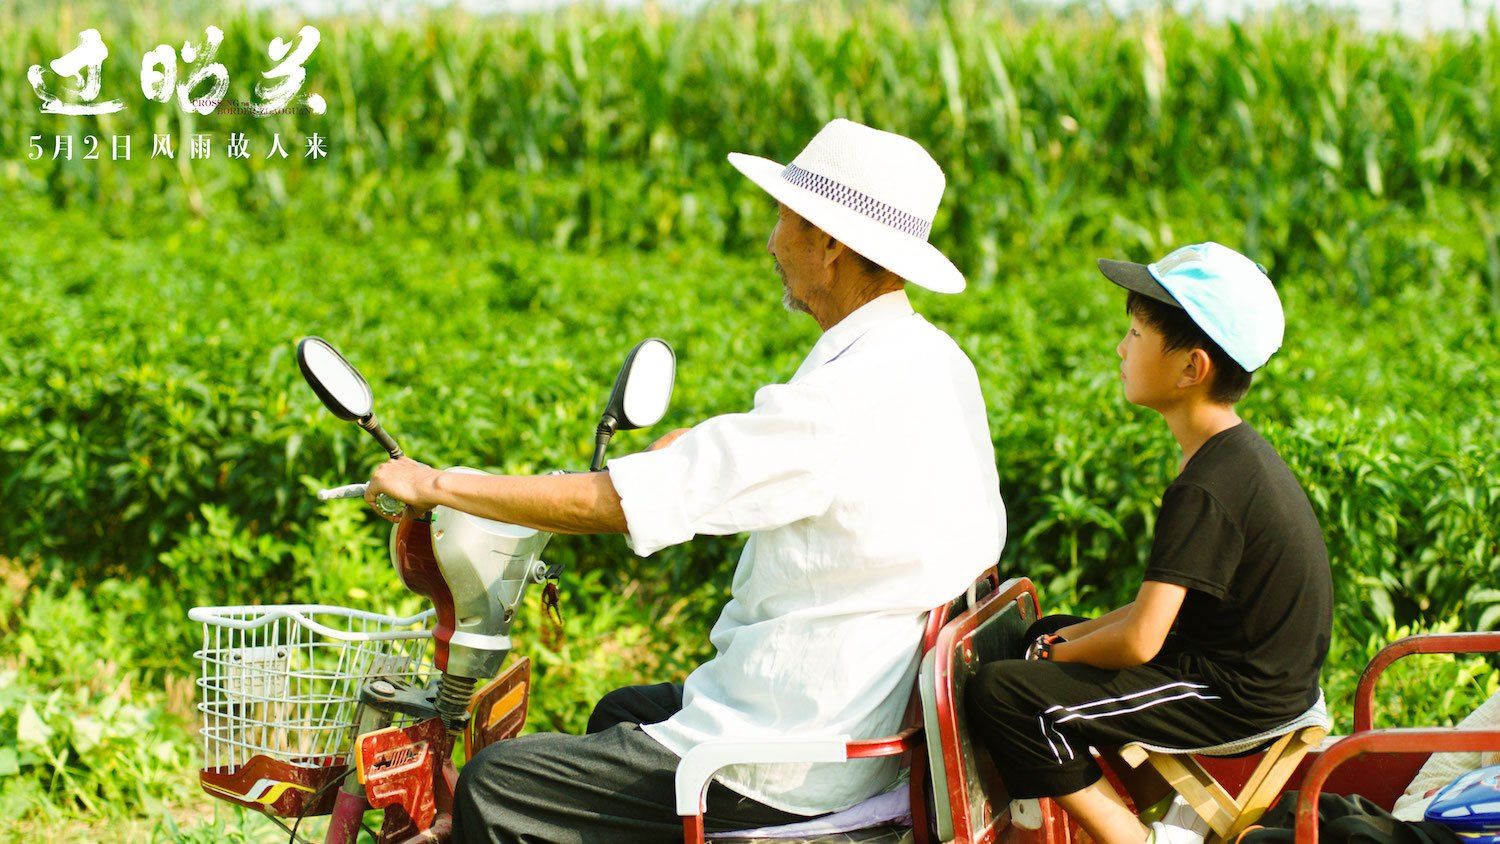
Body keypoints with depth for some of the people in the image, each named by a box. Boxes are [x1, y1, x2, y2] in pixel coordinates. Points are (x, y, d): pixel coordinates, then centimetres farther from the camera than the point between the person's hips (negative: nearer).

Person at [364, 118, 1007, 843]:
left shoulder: (845, 400, -25)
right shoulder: (938, 361, 4)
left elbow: (614, 503, -24)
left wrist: (436, 485, -13)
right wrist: (713, 451, 21)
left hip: (795, 774, -10)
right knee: (620, 711, 32)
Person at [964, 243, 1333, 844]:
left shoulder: (1205, 490, -24)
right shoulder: (1241, 452, 7)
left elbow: (1139, 641, -25)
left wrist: (1064, 653, -6)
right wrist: (1070, 637, 7)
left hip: (1237, 698, -10)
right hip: (1267, 674, 10)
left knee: (998, 693, -16)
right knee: (1044, 634, 25)